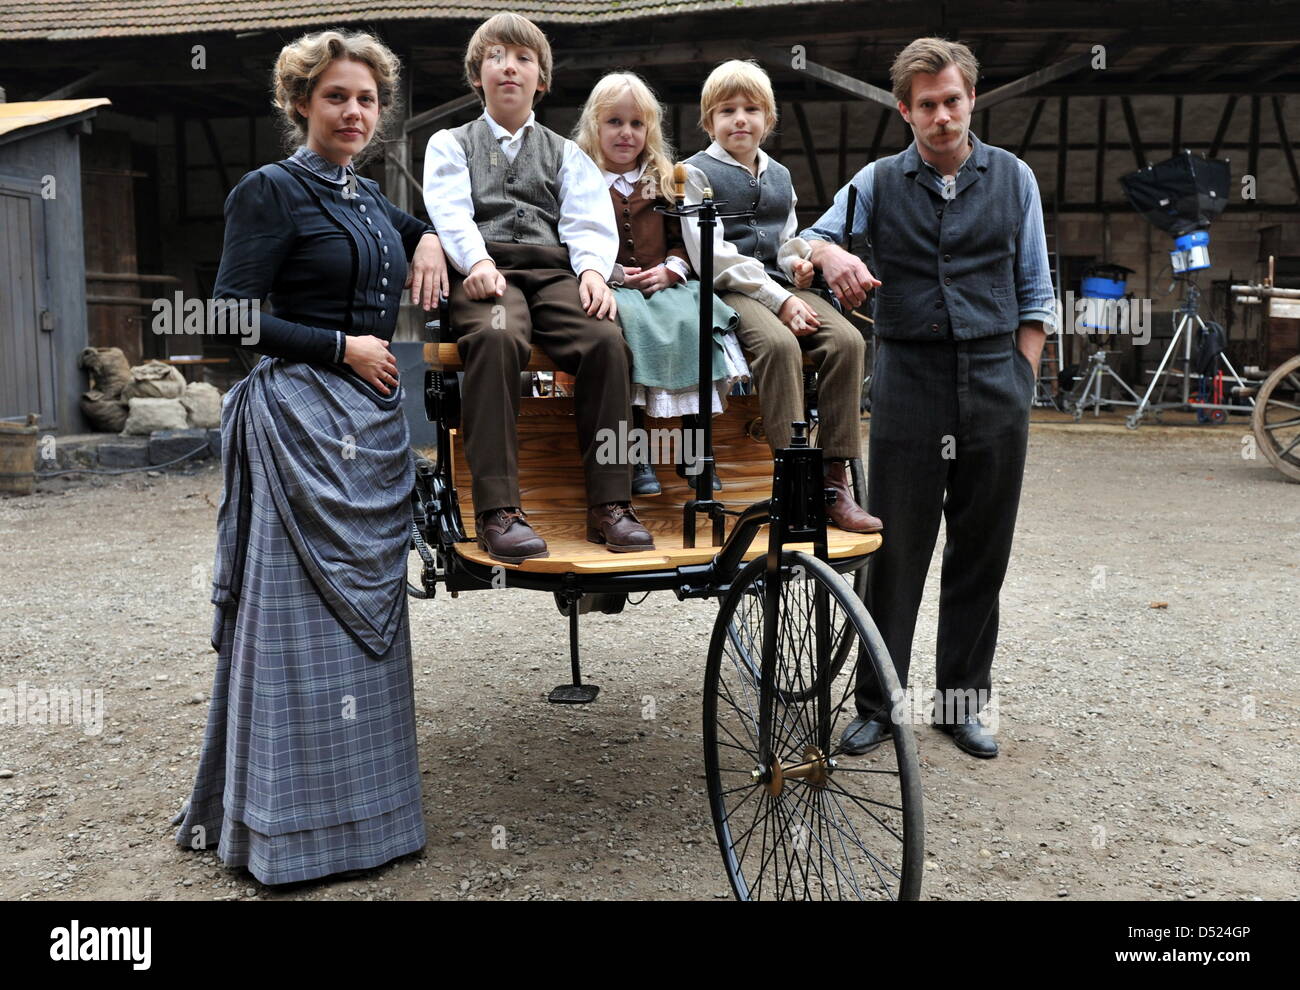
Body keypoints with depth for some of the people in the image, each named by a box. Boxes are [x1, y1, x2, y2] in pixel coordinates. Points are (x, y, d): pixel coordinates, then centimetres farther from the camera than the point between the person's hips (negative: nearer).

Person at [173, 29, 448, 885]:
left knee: (366, 611, 12)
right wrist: (344, 348, -11)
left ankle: (362, 807, 25)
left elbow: (427, 229, 37)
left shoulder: (372, 199, 17)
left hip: (375, 427, 8)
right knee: (303, 614, -5)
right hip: (300, 420, -8)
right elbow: (233, 321, -12)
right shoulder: (271, 191, -5)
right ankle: (287, 823, 8)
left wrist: (431, 239, 14)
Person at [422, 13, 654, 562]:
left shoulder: (566, 153, 28)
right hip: (486, 270, -2)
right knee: (496, 337, -38)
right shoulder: (450, 143, 23)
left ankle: (609, 505, -27)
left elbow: (589, 221, 10)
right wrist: (477, 261, -18)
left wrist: (592, 269, -12)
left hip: (554, 269, 2)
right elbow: (451, 211, 4)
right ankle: (498, 510, -39)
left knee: (607, 339, -31)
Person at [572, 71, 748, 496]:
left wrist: (670, 270, -4)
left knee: (690, 323, -29)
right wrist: (613, 273, -12)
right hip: (607, 287, -3)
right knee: (631, 323, -36)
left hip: (663, 285, 3)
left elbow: (685, 240, 17)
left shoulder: (665, 181, 21)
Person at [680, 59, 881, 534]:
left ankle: (835, 481, -23)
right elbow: (713, 254, -7)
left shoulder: (779, 175, 25)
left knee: (846, 339, -23)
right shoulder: (697, 172, 5)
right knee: (778, 343, -36)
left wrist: (798, 262, 4)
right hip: (730, 291, -5)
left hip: (783, 287, 6)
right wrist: (778, 299, -16)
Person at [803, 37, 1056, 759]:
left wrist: (1020, 381, 5)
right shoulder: (879, 182, 7)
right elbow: (808, 238, -3)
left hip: (995, 380, 2)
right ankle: (876, 704, 13)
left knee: (981, 550, 7)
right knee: (897, 547, 0)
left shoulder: (1013, 178, 10)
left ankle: (962, 702, 20)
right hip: (908, 380, -1)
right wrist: (831, 255, -27)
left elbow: (1033, 293, 13)